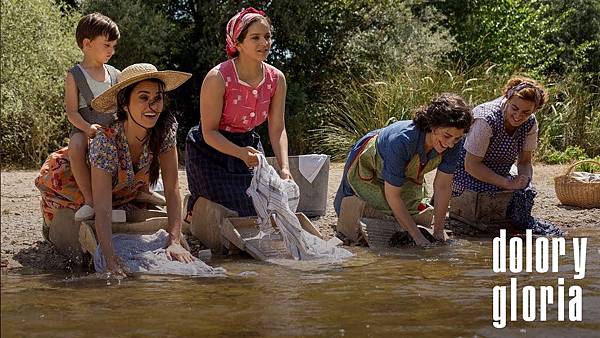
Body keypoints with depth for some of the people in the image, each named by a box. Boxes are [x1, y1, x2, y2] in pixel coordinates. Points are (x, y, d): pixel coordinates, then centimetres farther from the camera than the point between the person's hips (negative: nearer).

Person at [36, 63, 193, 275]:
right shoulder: (106, 142, -40)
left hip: (124, 190, 4)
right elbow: (102, 210, -42)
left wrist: (175, 242, -36)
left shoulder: (166, 128, -28)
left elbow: (172, 190, -26)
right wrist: (111, 261, -54)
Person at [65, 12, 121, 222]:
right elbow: (72, 112, -7)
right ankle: (89, 200, -33)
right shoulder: (75, 75, 0)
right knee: (76, 148, -37)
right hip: (84, 130, -4)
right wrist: (87, 127, -26)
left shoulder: (115, 75, 13)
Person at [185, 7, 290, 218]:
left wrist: (284, 168, -18)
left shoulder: (276, 79, -8)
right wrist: (240, 153, -37)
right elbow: (209, 132, -21)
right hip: (210, 151, -5)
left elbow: (277, 129, -4)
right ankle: (194, 214, 23)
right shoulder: (218, 78, -24)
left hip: (248, 145, 5)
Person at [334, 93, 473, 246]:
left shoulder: (453, 142, -31)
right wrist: (418, 237, -37)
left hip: (407, 172, 5)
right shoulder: (402, 141, -46)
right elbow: (392, 195, -38)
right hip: (368, 164, -5)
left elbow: (443, 186, -20)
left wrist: (438, 231, -20)